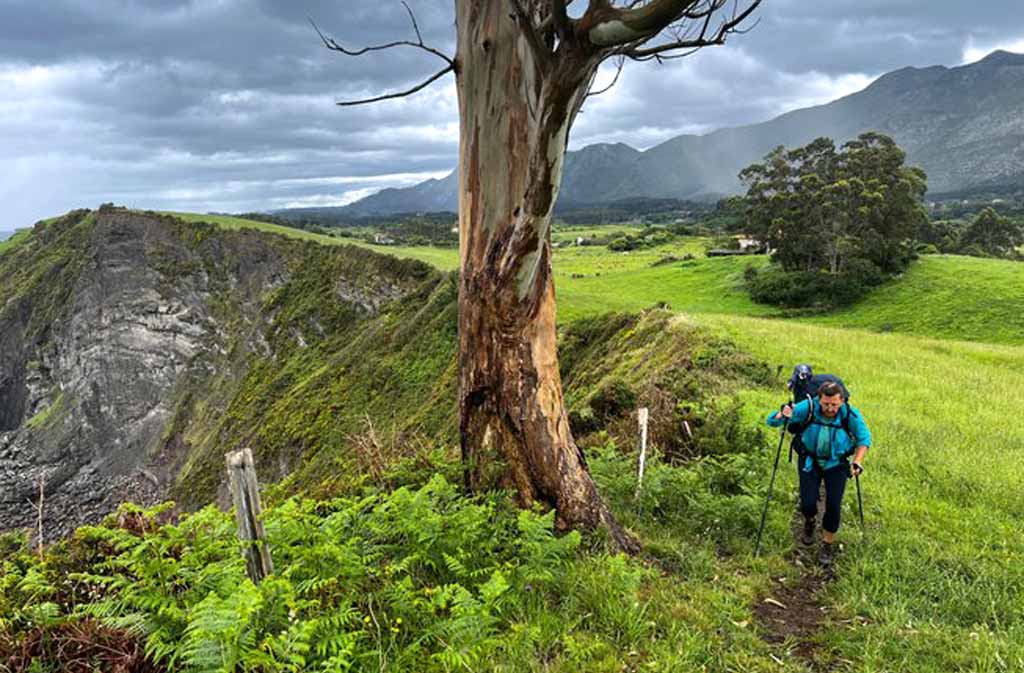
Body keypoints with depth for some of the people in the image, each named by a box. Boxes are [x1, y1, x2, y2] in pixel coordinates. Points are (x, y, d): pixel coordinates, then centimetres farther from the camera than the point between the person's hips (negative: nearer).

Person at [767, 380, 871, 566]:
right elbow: (772, 421, -21)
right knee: (808, 504, -9)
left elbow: (864, 438, -3)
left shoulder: (850, 414, -22)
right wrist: (782, 415, -44)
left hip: (836, 464, 0)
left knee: (833, 506, -8)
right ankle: (809, 522, 31)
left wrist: (857, 462, -16)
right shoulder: (808, 408, -25)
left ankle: (828, 545, 19)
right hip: (810, 461, 0)